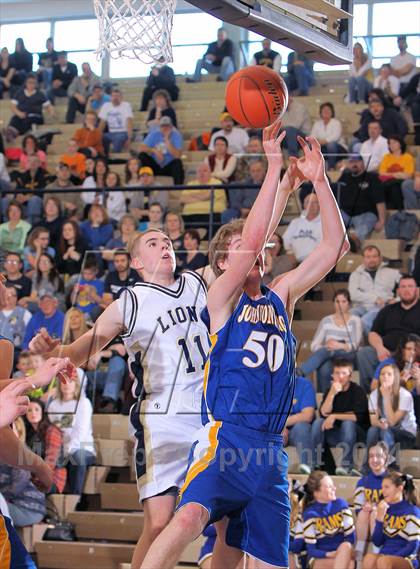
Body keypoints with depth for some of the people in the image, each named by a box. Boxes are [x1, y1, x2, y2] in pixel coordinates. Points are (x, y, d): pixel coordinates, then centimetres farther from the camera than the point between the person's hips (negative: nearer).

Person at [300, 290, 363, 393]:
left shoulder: (355, 321, 8)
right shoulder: (326, 321, 17)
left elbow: (355, 346, -7)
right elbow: (314, 345, 9)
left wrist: (341, 346, -30)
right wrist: (326, 346, -15)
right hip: (328, 357, 2)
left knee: (324, 352, -38)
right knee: (324, 369, -40)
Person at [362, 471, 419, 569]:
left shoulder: (412, 511, -2)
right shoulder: (384, 509, 13)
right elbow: (377, 542, 8)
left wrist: (391, 558, -17)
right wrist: (380, 517, -3)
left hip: (406, 559, -4)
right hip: (385, 556, 4)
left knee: (384, 561, -37)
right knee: (369, 558, -31)